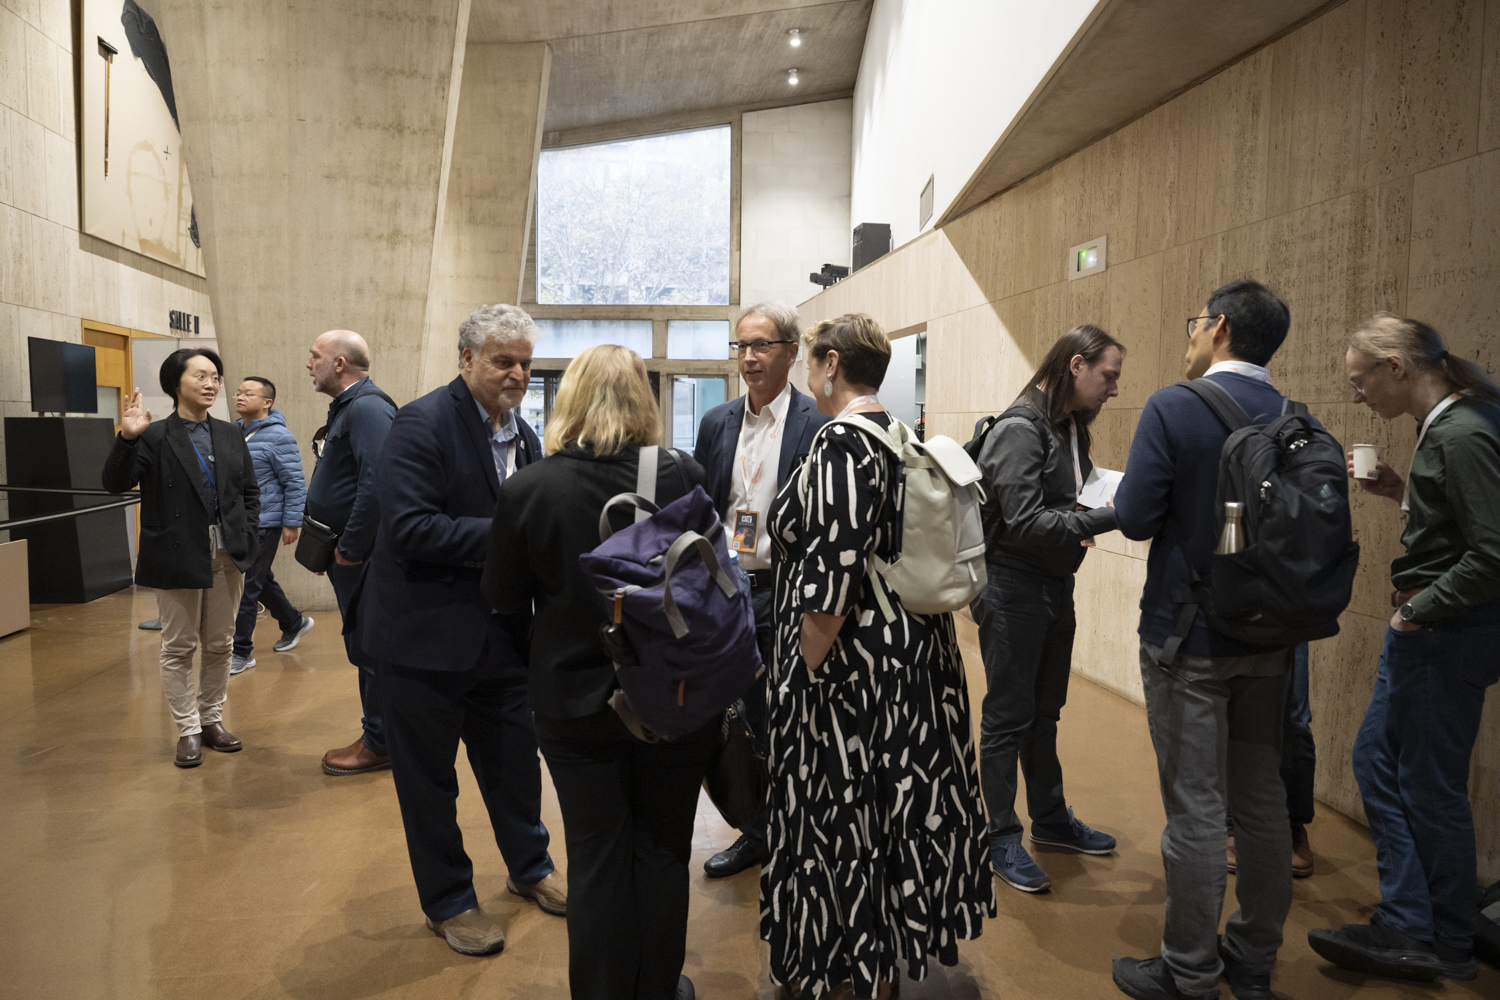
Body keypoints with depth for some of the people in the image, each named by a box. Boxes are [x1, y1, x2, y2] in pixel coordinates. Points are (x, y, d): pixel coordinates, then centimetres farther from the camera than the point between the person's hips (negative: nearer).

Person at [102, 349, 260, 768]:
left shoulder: (230, 435, 9)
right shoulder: (155, 437, -5)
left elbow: (250, 491, 13)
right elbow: (115, 483, -13)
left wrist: (247, 536, 2)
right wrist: (127, 438, -27)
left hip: (227, 556, 5)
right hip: (179, 558, -4)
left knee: (220, 645, 13)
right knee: (179, 647, 5)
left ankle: (212, 719, 27)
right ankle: (188, 730, 16)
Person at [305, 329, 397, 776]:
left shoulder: (368, 408, -18)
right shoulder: (347, 408, 16)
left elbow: (376, 483, -29)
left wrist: (351, 549, -22)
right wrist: (333, 544, 14)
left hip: (362, 555, -10)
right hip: (348, 551, 10)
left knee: (371, 650, 0)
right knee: (364, 649, 17)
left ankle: (379, 744, 12)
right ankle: (378, 735, 28)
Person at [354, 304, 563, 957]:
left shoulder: (524, 437, 8)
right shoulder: (423, 424, -16)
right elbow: (409, 528, -26)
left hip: (500, 632, 7)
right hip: (426, 635, -7)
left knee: (515, 758, 20)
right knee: (428, 778, 11)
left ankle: (530, 867, 42)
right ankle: (448, 902, 30)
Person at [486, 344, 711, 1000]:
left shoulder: (527, 490, -14)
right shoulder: (682, 475, -15)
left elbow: (503, 596, -2)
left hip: (577, 701, 0)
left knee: (595, 858, 15)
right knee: (662, 849, 18)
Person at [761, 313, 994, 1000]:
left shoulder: (842, 443, -20)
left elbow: (832, 578, -24)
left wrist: (807, 676, -16)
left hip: (850, 667, -9)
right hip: (914, 656, 9)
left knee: (843, 819, 7)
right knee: (892, 809, 20)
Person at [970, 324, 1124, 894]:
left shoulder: (1071, 428, 10)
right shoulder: (1019, 429, -18)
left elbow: (1072, 504, 12)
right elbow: (1023, 521, -25)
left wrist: (1118, 500, -6)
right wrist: (1106, 517, -25)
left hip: (1055, 586, 9)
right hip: (1013, 589, -9)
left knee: (1045, 712, 20)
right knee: (1008, 717, 3)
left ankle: (1050, 819, 36)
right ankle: (1002, 840, 17)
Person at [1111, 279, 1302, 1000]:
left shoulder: (1173, 408, -15)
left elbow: (1136, 518, -19)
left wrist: (1117, 502, 3)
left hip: (1188, 638, -6)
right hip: (1269, 636, 6)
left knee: (1195, 808, 4)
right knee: (1262, 797, 17)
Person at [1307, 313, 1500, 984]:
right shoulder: (1440, 428, 9)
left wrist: (1422, 608, -15)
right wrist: (1399, 493, 5)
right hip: (1424, 629, 10)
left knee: (1431, 788, 5)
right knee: (1375, 759, 14)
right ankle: (1406, 925, 24)